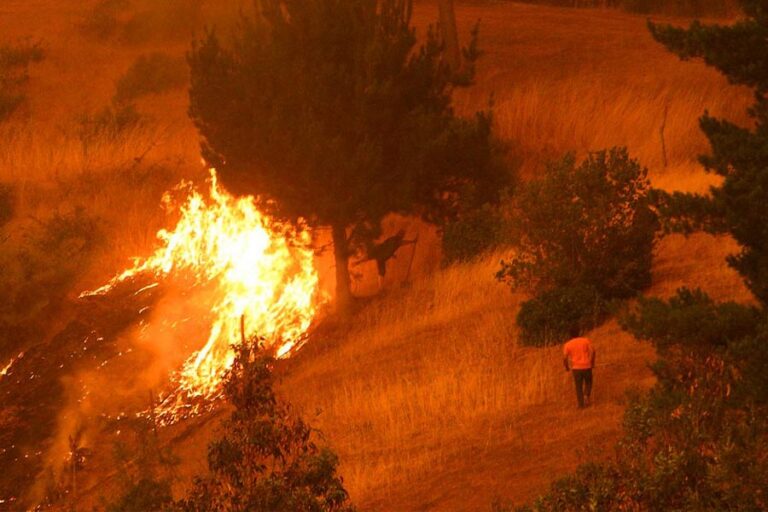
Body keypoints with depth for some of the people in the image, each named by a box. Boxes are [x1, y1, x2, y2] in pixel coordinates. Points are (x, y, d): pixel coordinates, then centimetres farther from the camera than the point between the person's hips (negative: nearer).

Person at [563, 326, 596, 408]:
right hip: (587, 367, 0)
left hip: (576, 368, 0)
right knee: (588, 383, 22)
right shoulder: (586, 340, 1)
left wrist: (567, 367, 10)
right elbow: (592, 351, -9)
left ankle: (581, 404, 9)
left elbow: (565, 358, -6)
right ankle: (586, 395, 1)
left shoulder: (567, 344, 0)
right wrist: (592, 362, 3)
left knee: (579, 386, 12)